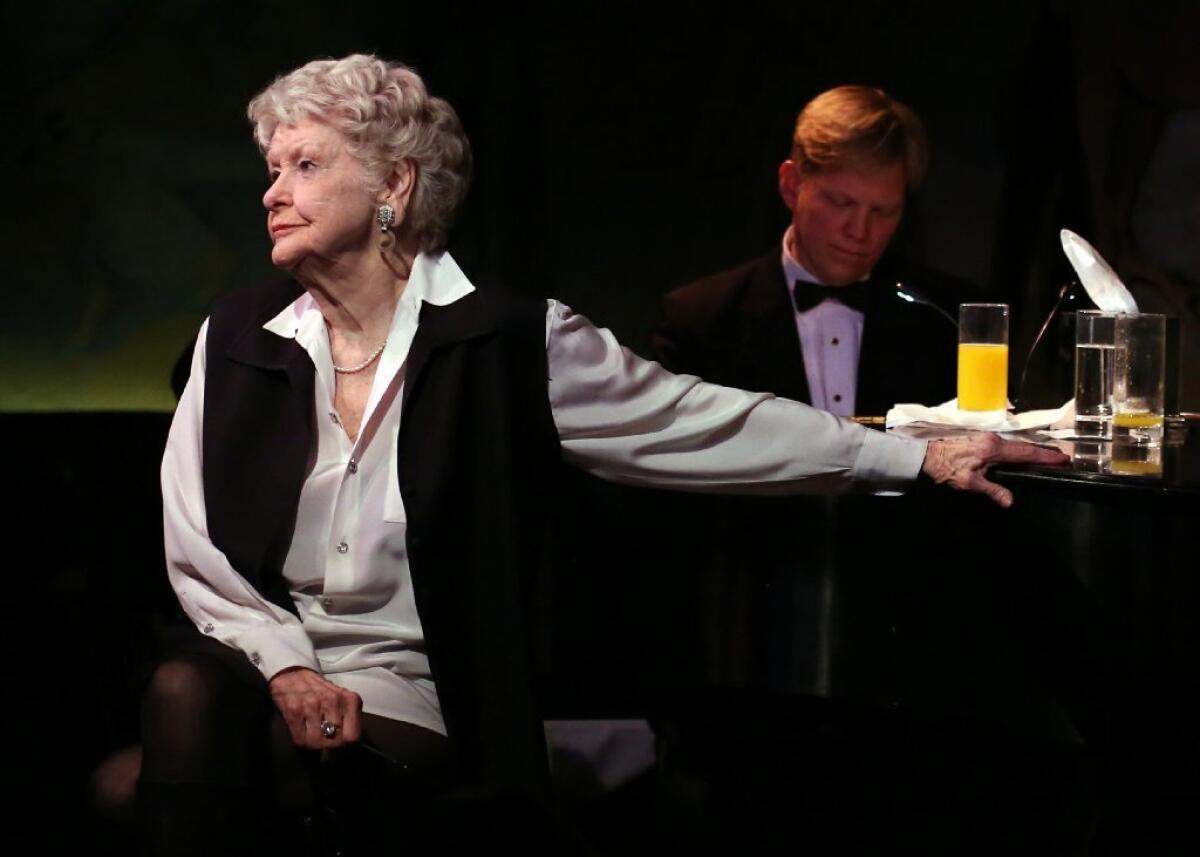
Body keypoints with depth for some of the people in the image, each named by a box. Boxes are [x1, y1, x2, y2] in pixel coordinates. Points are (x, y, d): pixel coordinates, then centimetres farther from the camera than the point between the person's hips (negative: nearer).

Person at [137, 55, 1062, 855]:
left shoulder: (507, 343, -4)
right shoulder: (237, 340, 6)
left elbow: (696, 421, -2)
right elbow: (197, 548, 4)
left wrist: (916, 456, -4)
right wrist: (287, 668, -14)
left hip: (403, 696, -3)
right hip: (255, 663, 4)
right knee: (182, 694, -32)